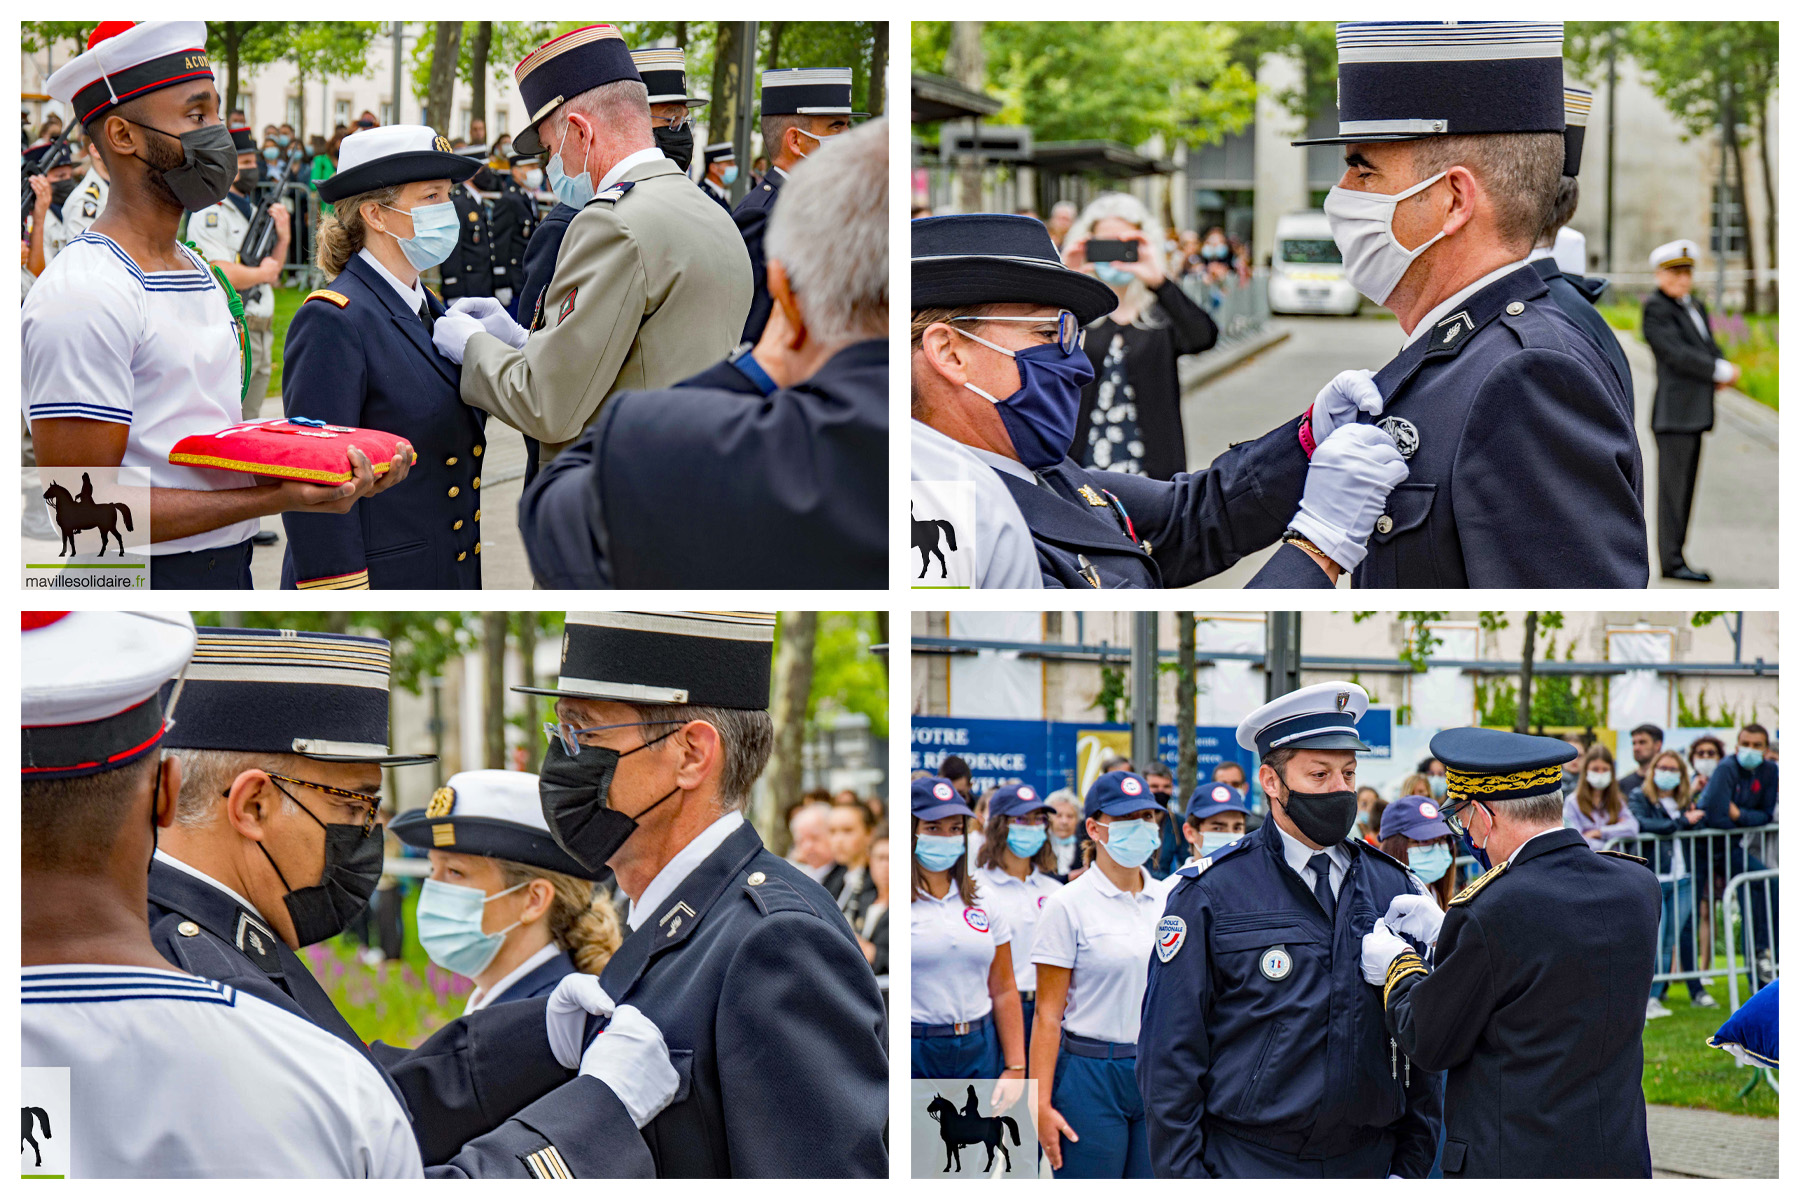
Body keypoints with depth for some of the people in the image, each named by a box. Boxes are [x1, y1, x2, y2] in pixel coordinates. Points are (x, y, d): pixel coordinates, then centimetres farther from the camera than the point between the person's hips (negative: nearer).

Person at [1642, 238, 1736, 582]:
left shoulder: (1696, 306, 18)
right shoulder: (1655, 309, -9)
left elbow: (1711, 350, 16)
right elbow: (1676, 354, -18)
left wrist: (1722, 375, -6)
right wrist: (1722, 371, -14)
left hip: (1694, 415, 9)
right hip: (1674, 414, -9)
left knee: (1684, 489, 8)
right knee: (1673, 488, -9)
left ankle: (1674, 557, 11)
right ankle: (1672, 561, -9)